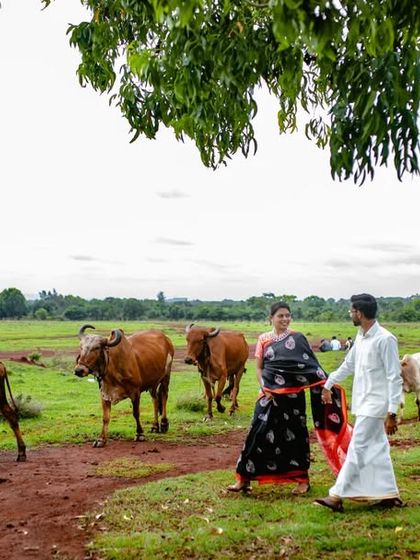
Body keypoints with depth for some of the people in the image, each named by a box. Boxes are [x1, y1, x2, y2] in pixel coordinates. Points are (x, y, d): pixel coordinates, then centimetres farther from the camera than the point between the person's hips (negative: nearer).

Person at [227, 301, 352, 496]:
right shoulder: (263, 340, 4)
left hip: (293, 395, -1)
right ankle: (244, 478, 5)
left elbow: (311, 365, -4)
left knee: (296, 434, 7)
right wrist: (264, 389, -8)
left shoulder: (298, 339, -1)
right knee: (259, 432, -2)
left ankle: (302, 479, 21)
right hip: (270, 394, 1)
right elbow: (259, 368, 6)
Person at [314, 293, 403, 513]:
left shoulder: (385, 340, -18)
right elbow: (348, 364, 22)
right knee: (377, 449, 13)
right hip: (364, 403, 8)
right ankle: (390, 494, 23)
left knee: (357, 448, -6)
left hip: (376, 404, -8)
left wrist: (392, 413, -19)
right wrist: (328, 385, 31)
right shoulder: (361, 337, 8)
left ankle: (337, 496, -2)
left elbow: (394, 378, -17)